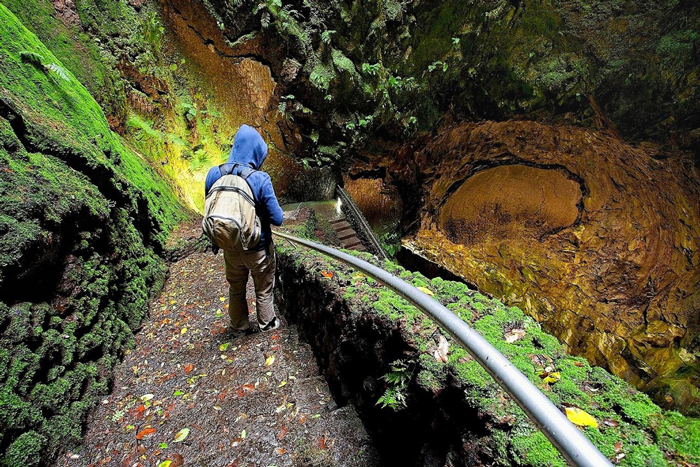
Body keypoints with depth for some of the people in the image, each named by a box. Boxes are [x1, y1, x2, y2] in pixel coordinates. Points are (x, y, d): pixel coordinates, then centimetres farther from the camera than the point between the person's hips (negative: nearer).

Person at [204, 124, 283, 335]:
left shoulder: (214, 174, -10)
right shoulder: (260, 179, -24)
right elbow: (277, 219, -19)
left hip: (230, 248, 4)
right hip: (258, 248, -4)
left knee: (236, 289, 25)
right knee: (263, 290, 21)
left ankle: (239, 327, 43)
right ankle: (267, 323, 41)